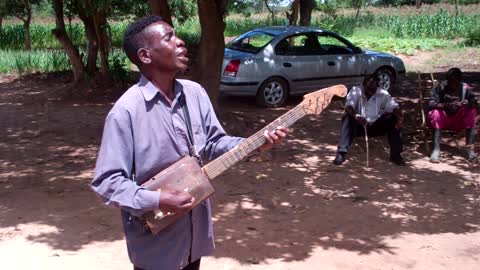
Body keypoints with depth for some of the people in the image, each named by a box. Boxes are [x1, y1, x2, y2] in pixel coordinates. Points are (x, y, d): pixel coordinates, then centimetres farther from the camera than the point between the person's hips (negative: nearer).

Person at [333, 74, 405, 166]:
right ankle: (341, 153, -37)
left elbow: (394, 106, -16)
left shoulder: (382, 94, -5)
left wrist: (400, 116, -39)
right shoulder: (356, 91, -12)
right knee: (348, 118, -31)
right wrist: (356, 116, -49)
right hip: (359, 125, -2)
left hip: (376, 126, 2)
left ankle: (395, 154, -16)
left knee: (393, 118, -20)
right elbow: (348, 106, -28)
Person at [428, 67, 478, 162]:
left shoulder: (465, 88, -6)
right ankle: (436, 150, -36)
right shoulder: (440, 87, -12)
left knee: (472, 111, -23)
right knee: (436, 112, -31)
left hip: (459, 120, 2)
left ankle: (470, 148, -24)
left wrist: (465, 104, -37)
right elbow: (431, 104, -22)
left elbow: (475, 104, -14)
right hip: (443, 119, -2)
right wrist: (445, 105, -40)